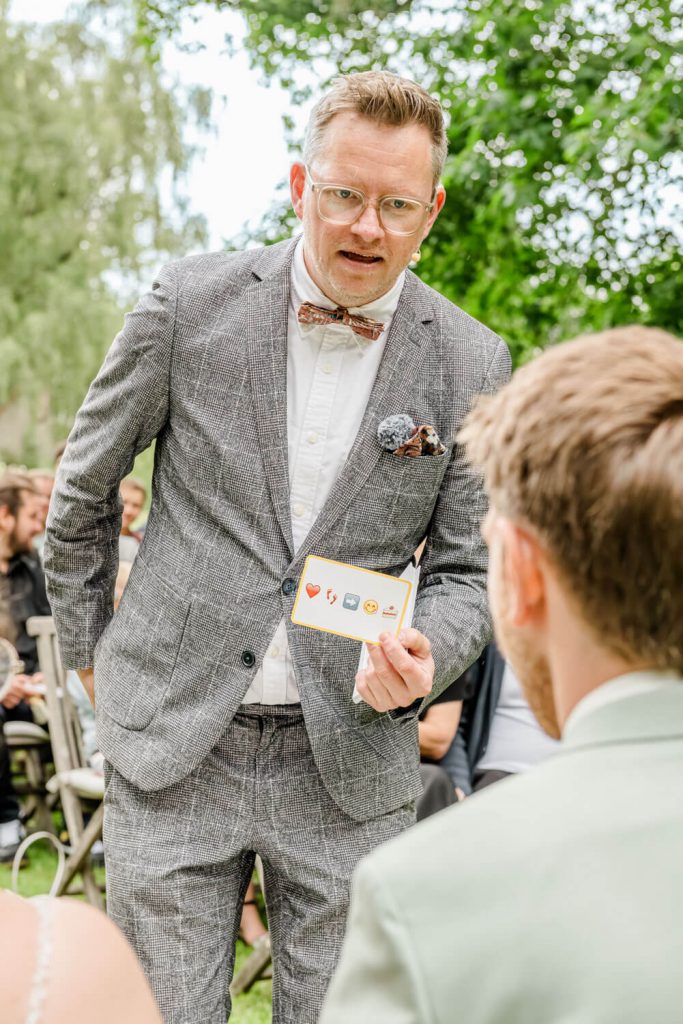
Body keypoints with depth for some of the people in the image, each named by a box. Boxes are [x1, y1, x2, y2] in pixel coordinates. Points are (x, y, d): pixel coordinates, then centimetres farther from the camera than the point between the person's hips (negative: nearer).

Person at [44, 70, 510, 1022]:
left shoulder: (470, 364, -1)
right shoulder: (192, 302, -4)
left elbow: (465, 569, 6)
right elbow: (83, 494, 9)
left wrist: (423, 656, -15)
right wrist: (89, 651, 14)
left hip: (351, 764, 1)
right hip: (172, 743, -1)